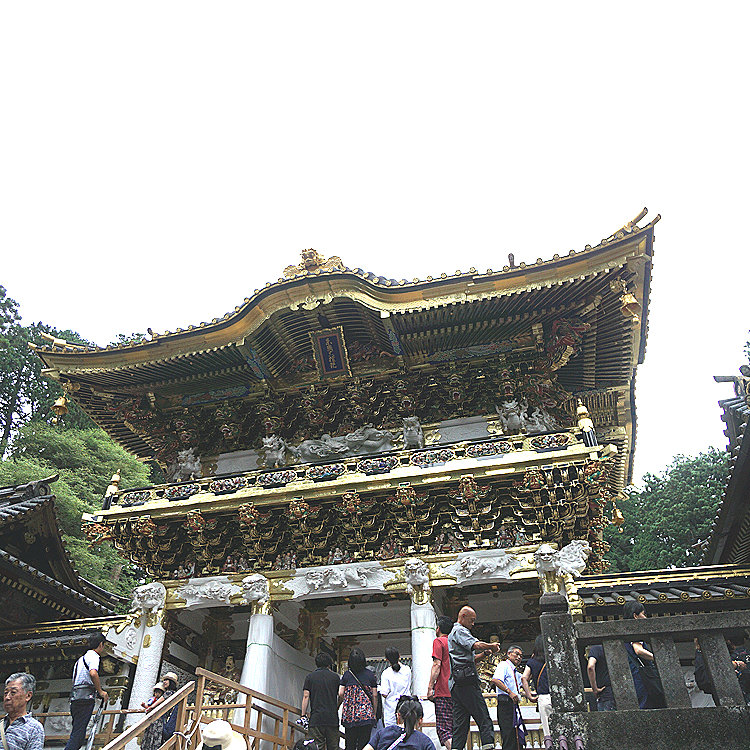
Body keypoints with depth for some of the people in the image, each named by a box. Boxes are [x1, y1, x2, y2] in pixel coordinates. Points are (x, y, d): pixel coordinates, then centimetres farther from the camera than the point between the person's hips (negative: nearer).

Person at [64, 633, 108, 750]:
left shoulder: (81, 659, 26)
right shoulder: (93, 656, -4)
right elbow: (93, 673, -23)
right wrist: (100, 691, -12)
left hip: (75, 698, 9)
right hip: (85, 698, -9)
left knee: (77, 733, 13)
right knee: (78, 733, -10)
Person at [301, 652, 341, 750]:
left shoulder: (310, 677, 6)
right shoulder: (335, 677, 7)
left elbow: (306, 696, 0)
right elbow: (341, 696, 10)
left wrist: (303, 715, 1)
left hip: (316, 717, 0)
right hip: (332, 718, 1)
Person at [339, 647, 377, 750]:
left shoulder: (346, 675, 0)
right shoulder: (370, 675, 0)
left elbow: (341, 694, -2)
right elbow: (374, 695, 3)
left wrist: (337, 707, 17)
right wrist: (374, 713, 12)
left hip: (349, 714, 1)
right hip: (367, 714, -1)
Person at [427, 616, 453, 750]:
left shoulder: (438, 641, -2)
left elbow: (437, 665, -11)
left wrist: (430, 687, -10)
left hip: (443, 691, -7)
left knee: (443, 728, -8)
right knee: (453, 727, 13)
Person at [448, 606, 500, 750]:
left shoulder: (453, 633, 29)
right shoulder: (460, 631, -4)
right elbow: (477, 645, -19)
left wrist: (483, 653, 21)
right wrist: (492, 646, -2)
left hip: (455, 684, 10)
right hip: (466, 680, -10)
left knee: (460, 721, 7)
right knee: (484, 718, -10)